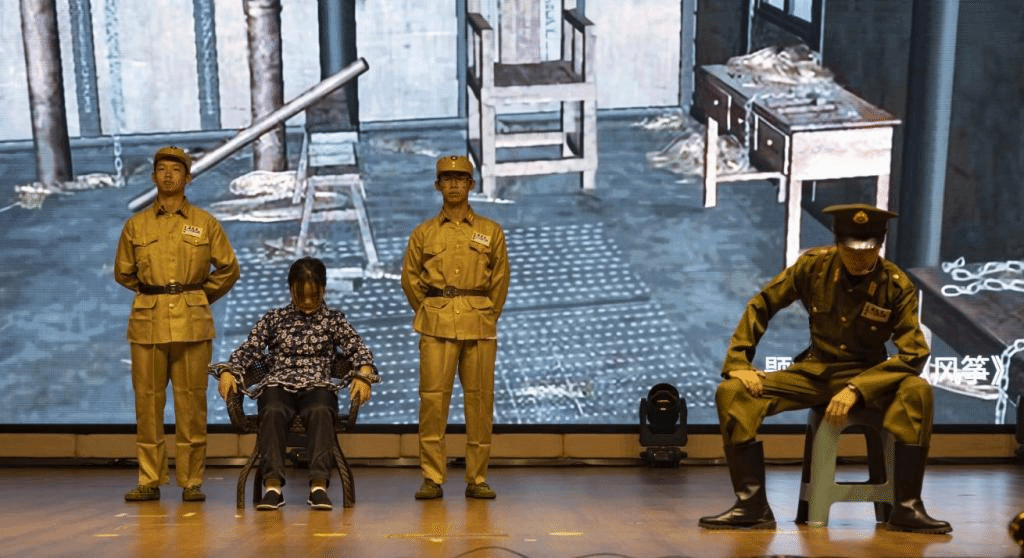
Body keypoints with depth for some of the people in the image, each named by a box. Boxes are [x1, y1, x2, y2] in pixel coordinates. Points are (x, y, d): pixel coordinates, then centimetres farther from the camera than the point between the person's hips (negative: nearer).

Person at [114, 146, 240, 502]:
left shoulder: (205, 223, 6)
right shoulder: (136, 225, 8)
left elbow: (228, 269, 12)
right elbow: (122, 272, 19)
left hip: (192, 322, -1)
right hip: (148, 321, 1)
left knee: (191, 400, -1)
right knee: (147, 399, 1)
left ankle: (192, 482, 5)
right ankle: (150, 480, 9)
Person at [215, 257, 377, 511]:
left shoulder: (334, 320, 17)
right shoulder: (273, 319, 20)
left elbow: (358, 350, 6)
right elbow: (248, 349, 11)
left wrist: (363, 375, -16)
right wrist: (228, 371, -9)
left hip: (317, 387, 0)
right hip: (278, 385, 0)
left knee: (320, 411, -37)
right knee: (273, 412, -36)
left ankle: (318, 485, -46)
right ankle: (273, 486, -44)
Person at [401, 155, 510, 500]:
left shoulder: (491, 231, 11)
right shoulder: (423, 233, 10)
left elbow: (500, 280, 12)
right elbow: (410, 278, 13)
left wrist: (487, 316, 8)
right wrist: (429, 313, 9)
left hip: (480, 324, 0)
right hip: (436, 325, 0)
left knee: (480, 398, 0)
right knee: (433, 397, -6)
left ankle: (477, 478, 8)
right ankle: (432, 478, -1)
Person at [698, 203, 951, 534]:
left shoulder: (897, 285, -11)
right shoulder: (814, 265, -6)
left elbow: (914, 353, -15)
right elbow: (760, 307, 2)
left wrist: (856, 389, -27)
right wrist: (738, 361, -10)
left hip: (869, 376, -1)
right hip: (814, 372, 2)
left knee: (917, 391, -35)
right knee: (731, 392, -20)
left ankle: (907, 508, -23)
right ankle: (752, 505, -17)